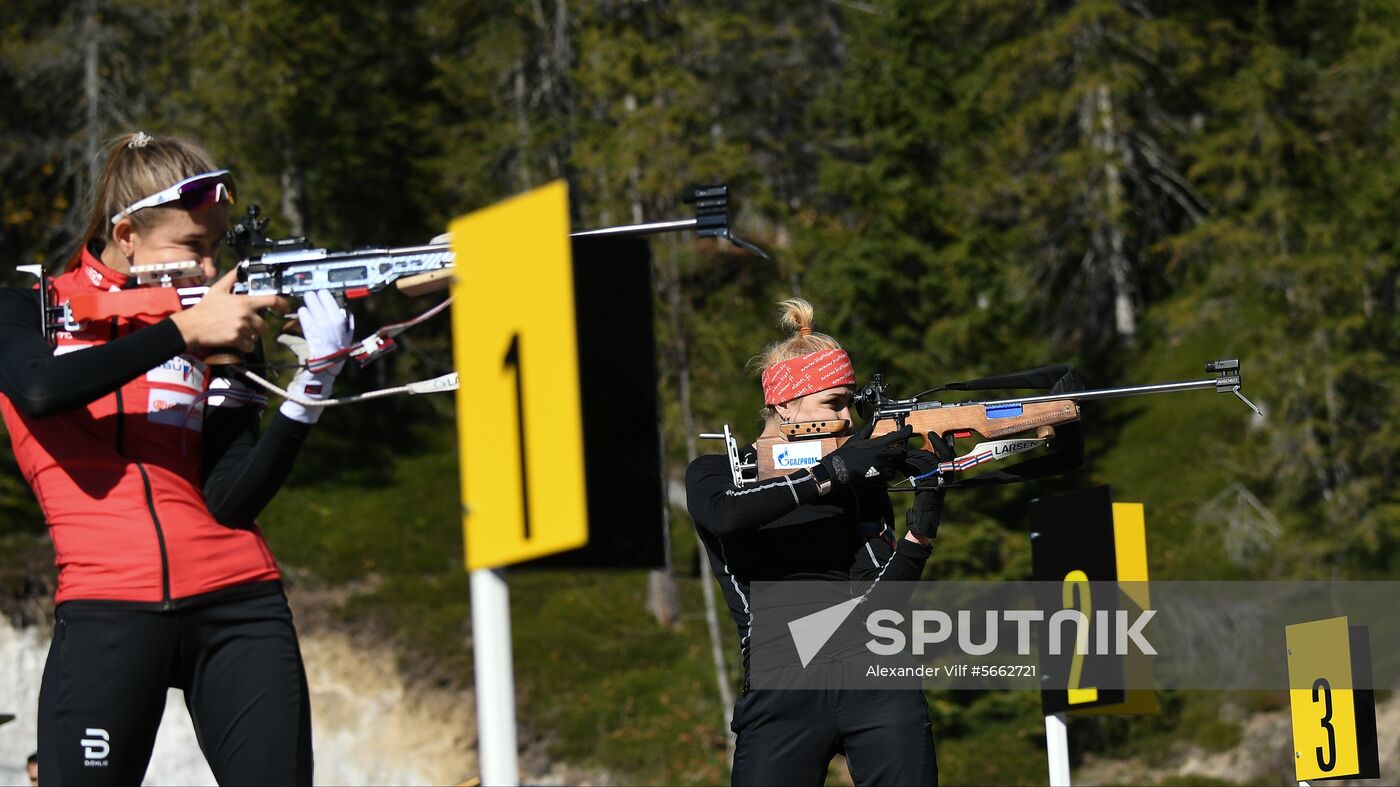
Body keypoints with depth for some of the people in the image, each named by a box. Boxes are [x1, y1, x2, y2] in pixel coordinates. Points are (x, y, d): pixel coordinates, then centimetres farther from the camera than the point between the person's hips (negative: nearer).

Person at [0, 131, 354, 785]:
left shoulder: (217, 342, 14)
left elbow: (231, 502, 2)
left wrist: (310, 387, -11)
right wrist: (181, 331, -13)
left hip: (238, 608, 3)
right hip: (107, 606, -2)